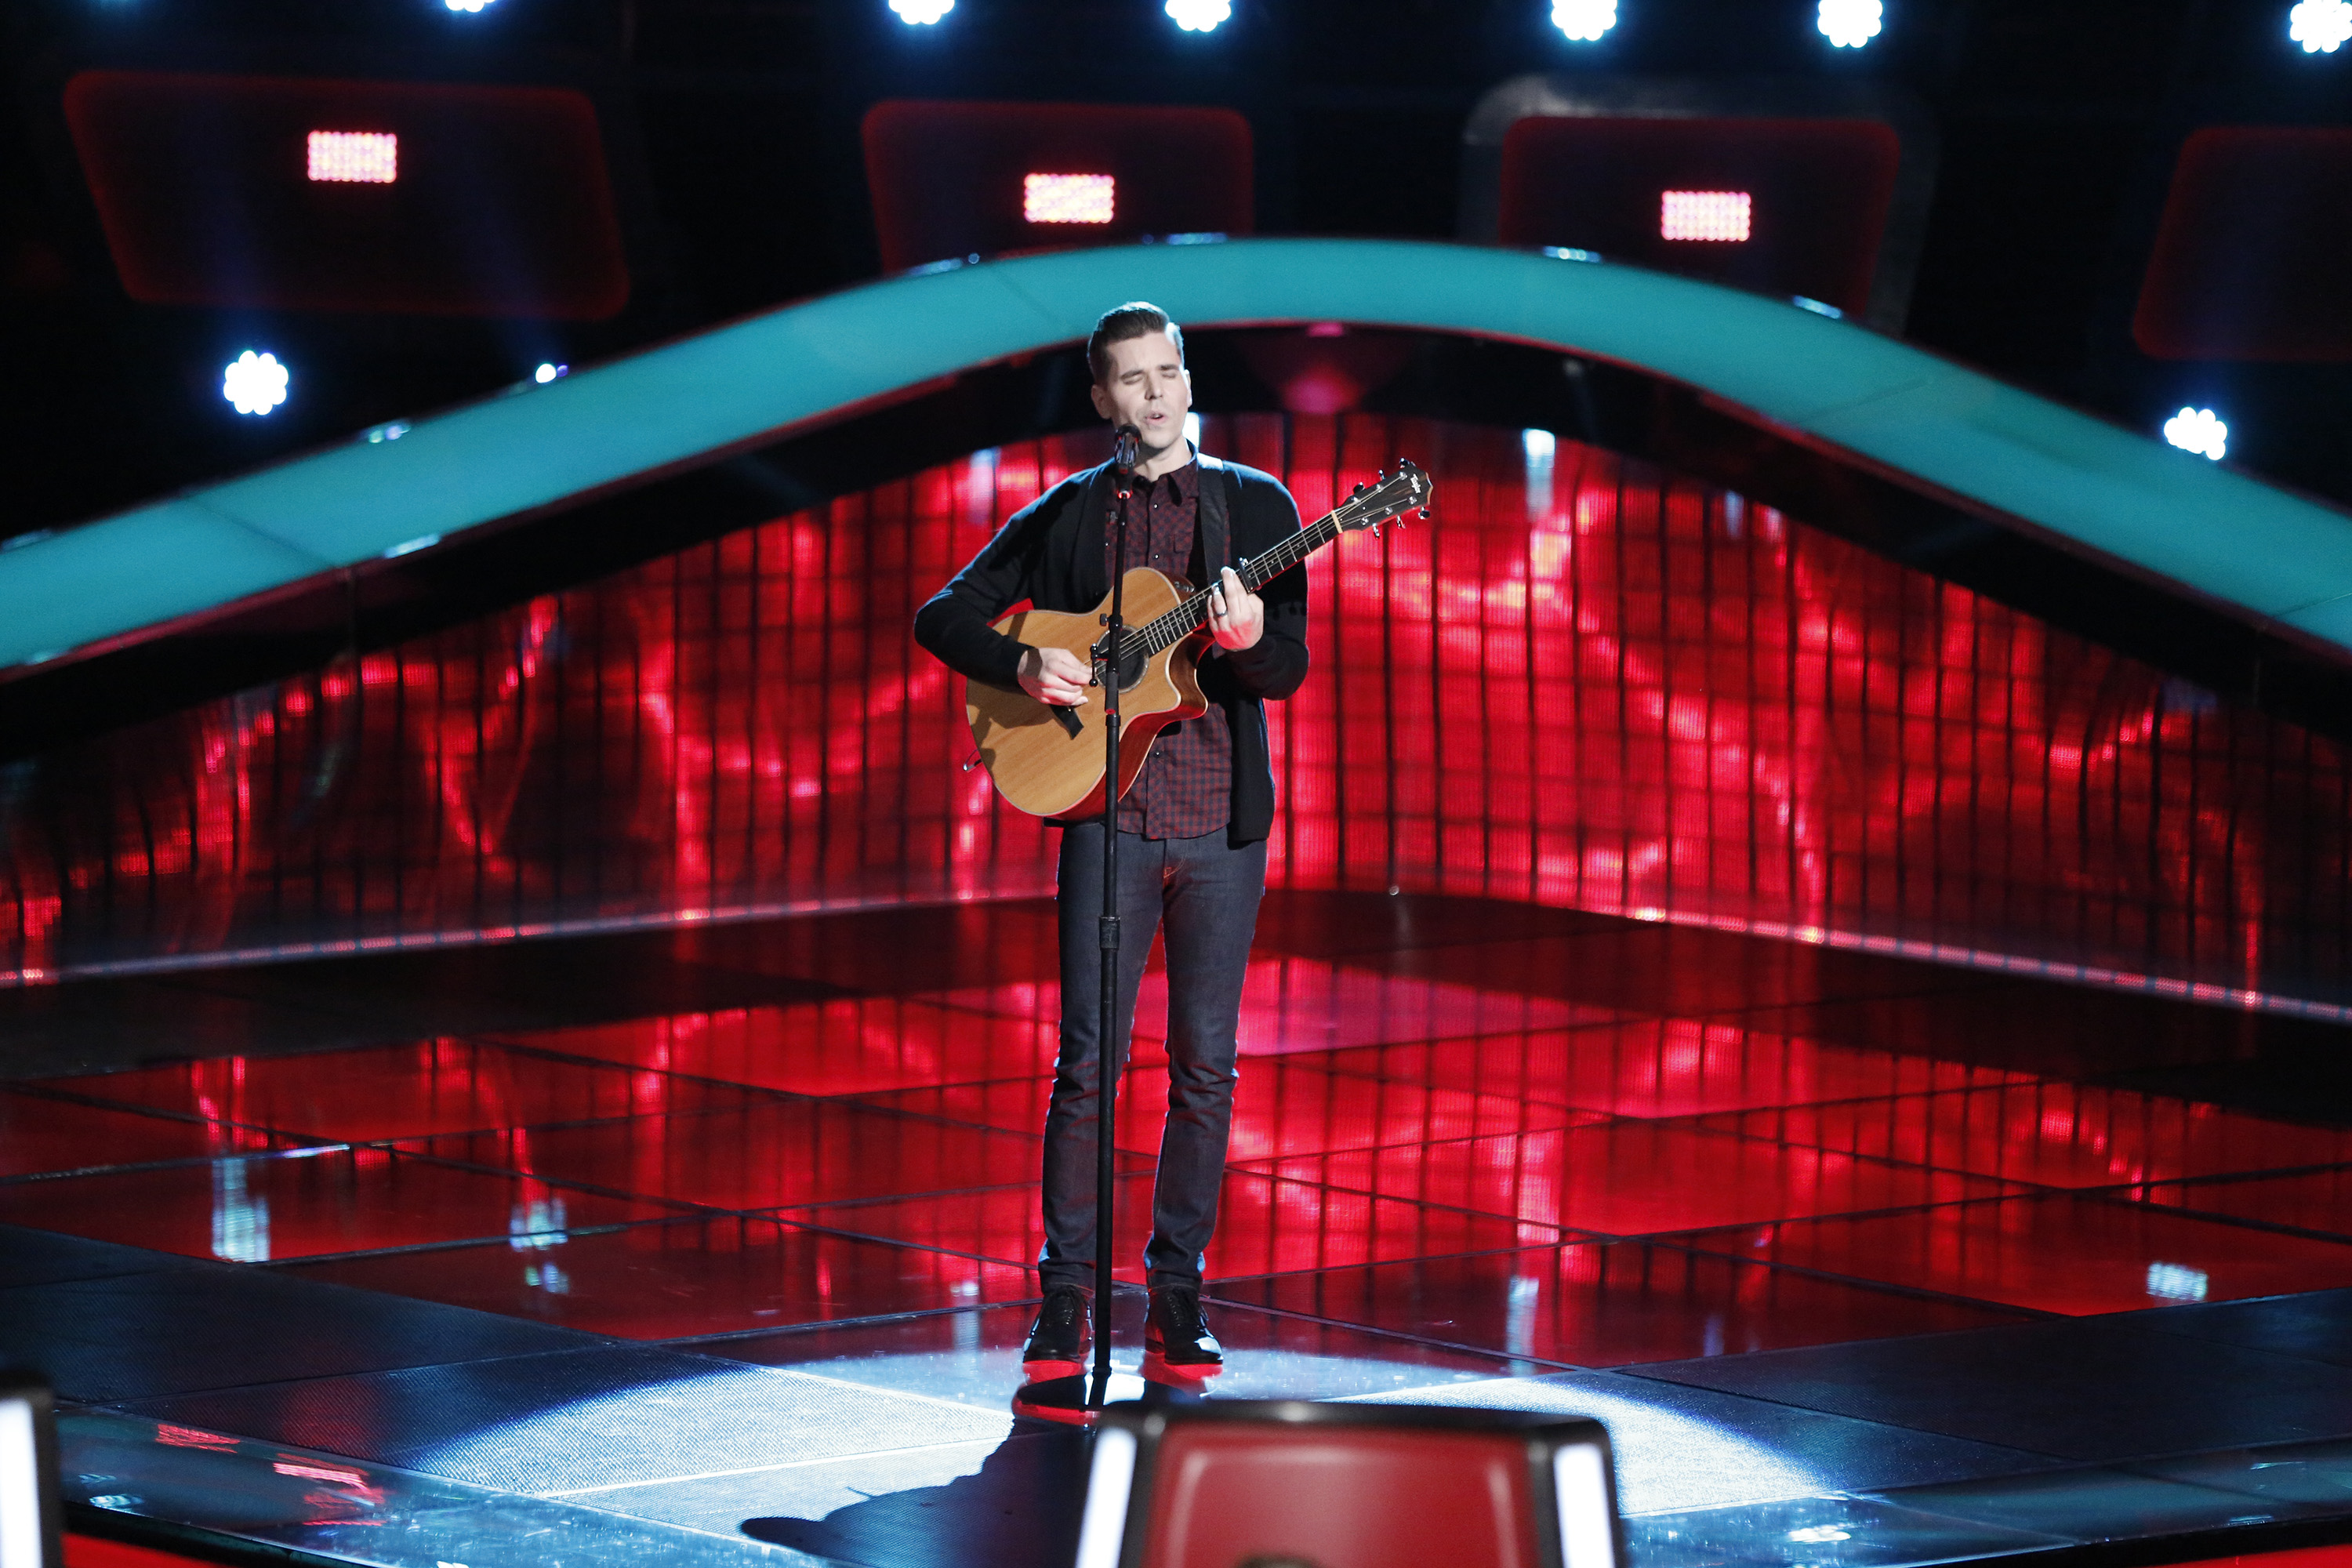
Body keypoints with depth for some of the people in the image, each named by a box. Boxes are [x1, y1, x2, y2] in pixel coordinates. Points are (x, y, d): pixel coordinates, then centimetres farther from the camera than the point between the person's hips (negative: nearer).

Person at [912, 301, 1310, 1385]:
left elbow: (1289, 669, 1)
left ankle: (1177, 1296, 11)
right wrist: (1024, 666, -10)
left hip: (1224, 820, 1)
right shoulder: (1065, 516, 8)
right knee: (1088, 1060, -7)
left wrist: (1248, 641, -22)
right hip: (1108, 814, -1)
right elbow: (942, 618, 8)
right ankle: (1064, 1296, 0)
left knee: (1205, 1064, 3)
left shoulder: (1257, 506, 8)